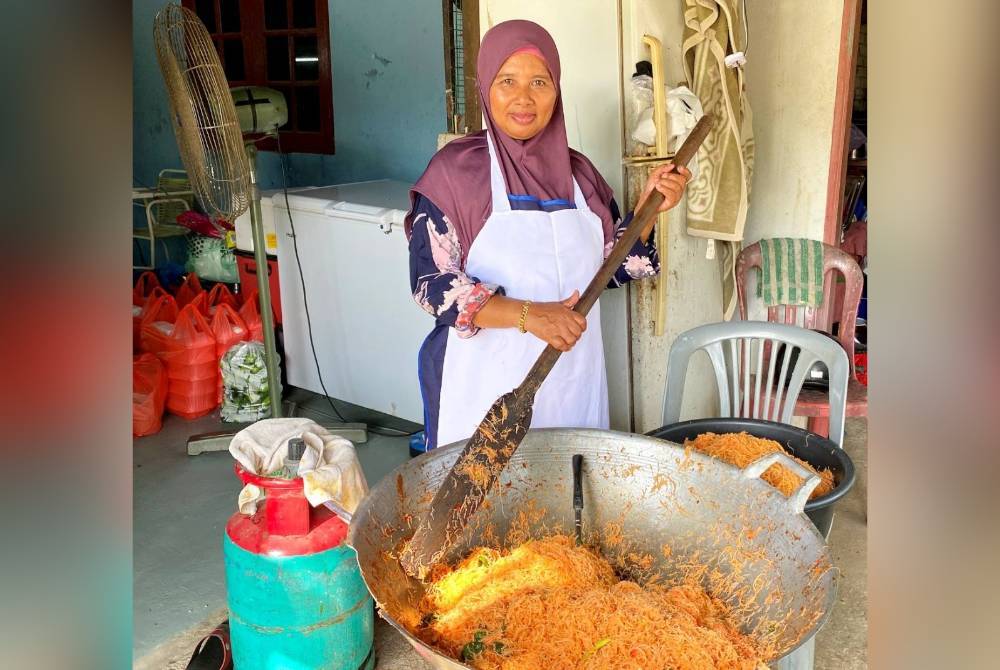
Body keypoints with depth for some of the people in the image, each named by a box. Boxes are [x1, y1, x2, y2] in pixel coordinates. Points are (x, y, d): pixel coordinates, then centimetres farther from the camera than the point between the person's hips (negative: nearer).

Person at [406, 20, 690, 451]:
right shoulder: (456, 168, -8)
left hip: (574, 384, 5)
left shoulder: (577, 171, 6)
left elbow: (617, 266, 13)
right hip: (485, 391, -4)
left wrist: (648, 206, -4)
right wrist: (527, 314, -25)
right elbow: (431, 283, -14)